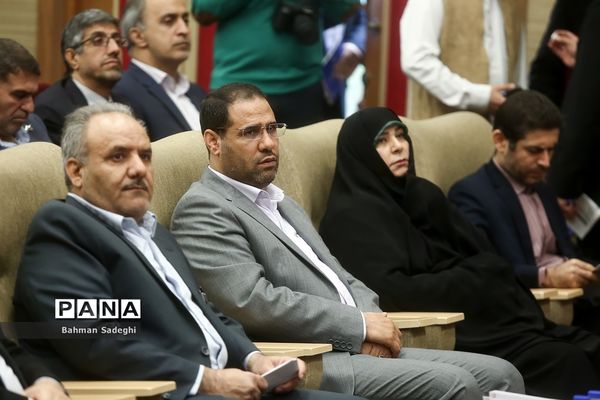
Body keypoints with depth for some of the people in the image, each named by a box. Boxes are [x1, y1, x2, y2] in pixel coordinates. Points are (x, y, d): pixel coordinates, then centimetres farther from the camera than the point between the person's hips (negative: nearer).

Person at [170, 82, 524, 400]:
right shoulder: (203, 209, -5)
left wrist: (373, 321, -2)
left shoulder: (281, 203, 25)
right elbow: (253, 302, -17)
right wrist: (361, 324, -12)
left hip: (357, 349, 9)